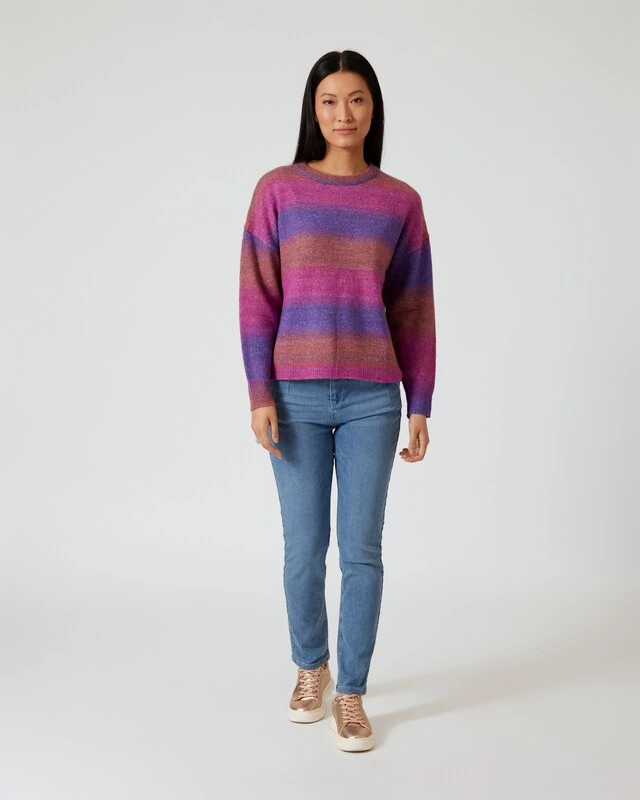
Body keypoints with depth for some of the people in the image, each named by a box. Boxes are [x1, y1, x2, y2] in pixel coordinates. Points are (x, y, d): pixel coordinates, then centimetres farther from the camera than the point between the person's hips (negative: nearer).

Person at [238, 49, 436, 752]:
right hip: (297, 396, 0)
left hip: (372, 398, 1)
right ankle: (310, 668, 31)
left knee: (362, 550, 3)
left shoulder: (400, 202, 5)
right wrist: (260, 394, -7)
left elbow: (414, 309, 6)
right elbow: (257, 297, 0)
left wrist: (420, 405, 3)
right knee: (303, 548, 8)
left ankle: (351, 693, 17)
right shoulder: (278, 189, 2)